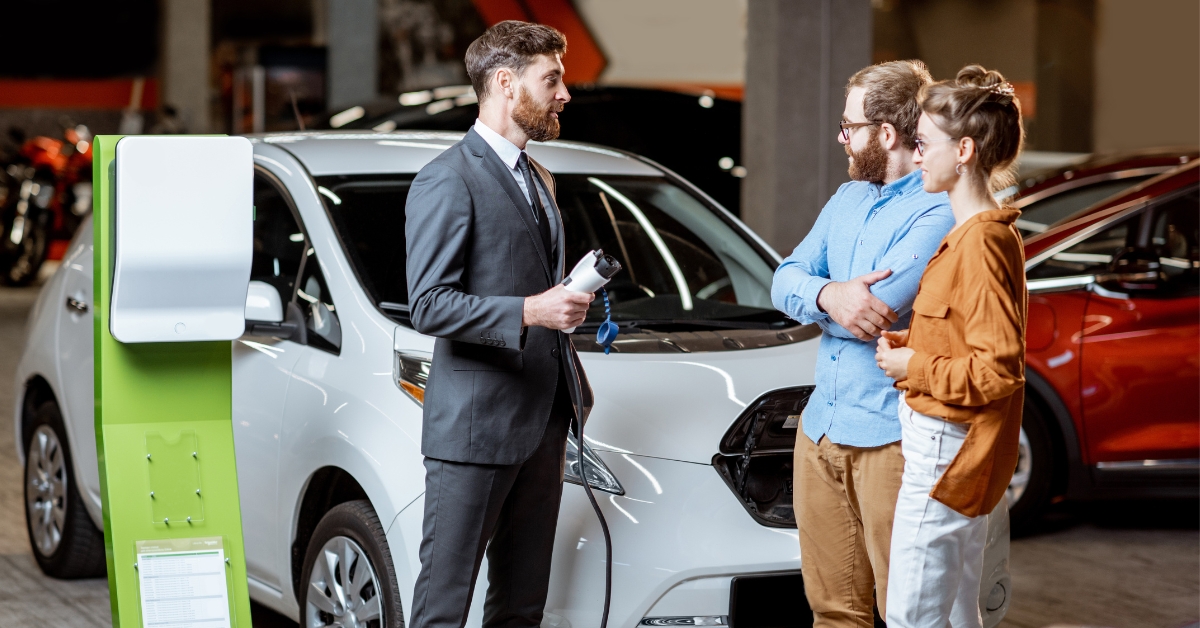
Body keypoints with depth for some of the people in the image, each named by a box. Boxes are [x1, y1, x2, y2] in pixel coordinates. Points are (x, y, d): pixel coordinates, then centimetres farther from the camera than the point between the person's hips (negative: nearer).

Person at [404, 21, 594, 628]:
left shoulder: (538, 179, 20)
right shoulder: (447, 180, -10)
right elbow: (429, 306, -17)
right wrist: (529, 311, -27)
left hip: (541, 426, 9)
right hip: (473, 428, -9)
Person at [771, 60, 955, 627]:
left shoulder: (939, 212, -14)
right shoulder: (848, 197, 15)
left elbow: (872, 315, -22)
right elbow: (785, 280, 10)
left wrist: (818, 295, -1)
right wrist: (828, 295, -13)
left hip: (887, 436, -8)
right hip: (821, 426, 8)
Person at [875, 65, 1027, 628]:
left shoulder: (979, 244, -20)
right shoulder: (991, 232, 12)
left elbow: (998, 370, -25)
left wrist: (914, 367, -14)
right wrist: (909, 343, 7)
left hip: (943, 452, -11)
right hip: (961, 454, 11)